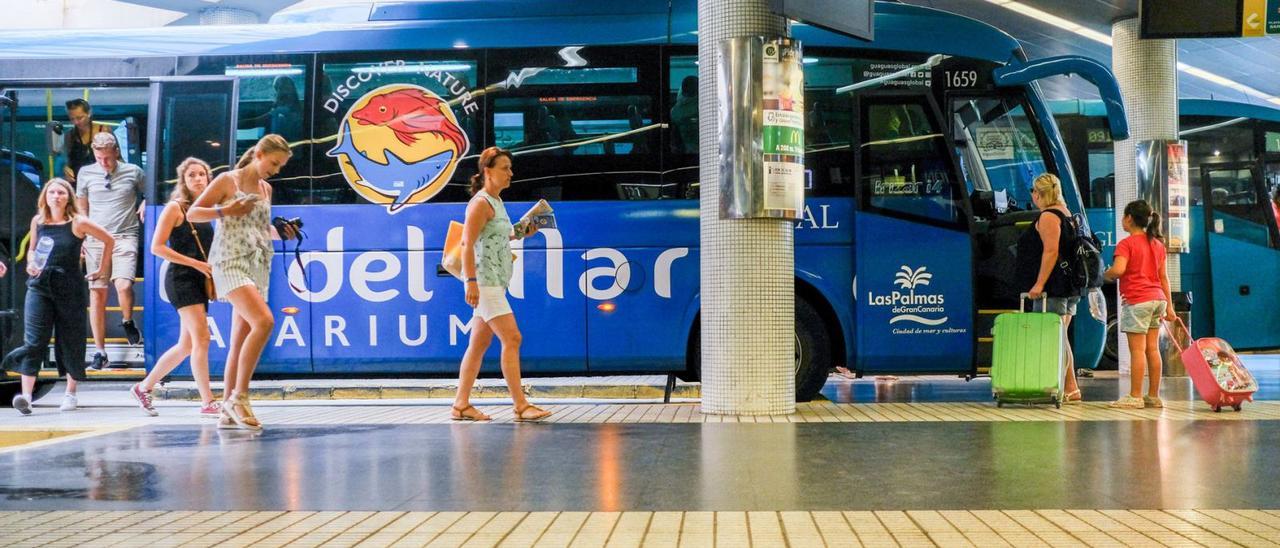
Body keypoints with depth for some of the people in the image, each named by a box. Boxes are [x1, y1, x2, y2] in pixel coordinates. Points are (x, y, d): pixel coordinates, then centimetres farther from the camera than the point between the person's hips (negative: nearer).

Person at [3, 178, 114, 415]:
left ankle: (71, 393, 21)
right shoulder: (37, 221, 5)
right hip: (40, 286, 2)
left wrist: (102, 269, 7)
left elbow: (109, 240, 4)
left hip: (70, 287, -2)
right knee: (33, 340, -11)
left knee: (71, 341, 7)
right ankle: (26, 395, -20)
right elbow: (31, 249, 18)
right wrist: (31, 263, -2)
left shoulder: (78, 223, -5)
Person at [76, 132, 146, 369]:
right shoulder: (86, 173, 8)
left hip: (125, 236, -2)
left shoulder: (133, 172, 4)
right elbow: (81, 207, 18)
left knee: (123, 285, -22)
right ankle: (99, 352, 7)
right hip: (95, 239, 2)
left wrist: (144, 205, -2)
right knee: (97, 294, 1)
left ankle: (127, 322, 12)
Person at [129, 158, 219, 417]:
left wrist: (212, 269, 7)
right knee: (201, 337, -15)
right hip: (181, 279, -8)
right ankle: (208, 403, -14)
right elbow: (157, 247, -10)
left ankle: (144, 388, 25)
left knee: (186, 345, 10)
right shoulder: (175, 208, -3)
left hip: (200, 281, 8)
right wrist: (196, 264, -15)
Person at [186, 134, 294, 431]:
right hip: (230, 262, -7)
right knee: (264, 321, -26)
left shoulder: (266, 189, 17)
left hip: (258, 266, 7)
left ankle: (228, 412, 10)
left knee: (240, 342, 6)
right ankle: (239, 396, -19)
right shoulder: (227, 181, -1)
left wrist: (279, 233, 7)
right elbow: (192, 213, -1)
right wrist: (226, 210, -15)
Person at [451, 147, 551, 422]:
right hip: (484, 281, -10)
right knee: (511, 338, -13)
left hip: (495, 283, 10)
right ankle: (520, 405, -12)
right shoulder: (480, 203, -11)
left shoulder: (496, 202, 17)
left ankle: (461, 404, 14)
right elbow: (468, 244, -17)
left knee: (480, 343, 10)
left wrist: (518, 234, 12)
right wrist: (471, 281, -24)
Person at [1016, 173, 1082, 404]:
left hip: (1052, 288, -10)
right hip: (1069, 287, 10)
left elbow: (1051, 251, -21)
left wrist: (1039, 283, -23)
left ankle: (1068, 389, -9)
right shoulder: (1066, 213, 20)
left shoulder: (1048, 216, -12)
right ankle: (1070, 389, 15)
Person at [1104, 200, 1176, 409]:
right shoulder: (1157, 243, 14)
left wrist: (1106, 274, -3)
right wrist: (1169, 305, 16)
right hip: (1157, 298, 7)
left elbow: (1118, 269, -25)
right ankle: (1154, 396, 12)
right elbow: (1163, 276, 15)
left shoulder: (1126, 244, -9)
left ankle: (1135, 396, -3)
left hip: (1136, 300, -7)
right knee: (1152, 349, 9)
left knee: (1137, 350, -5)